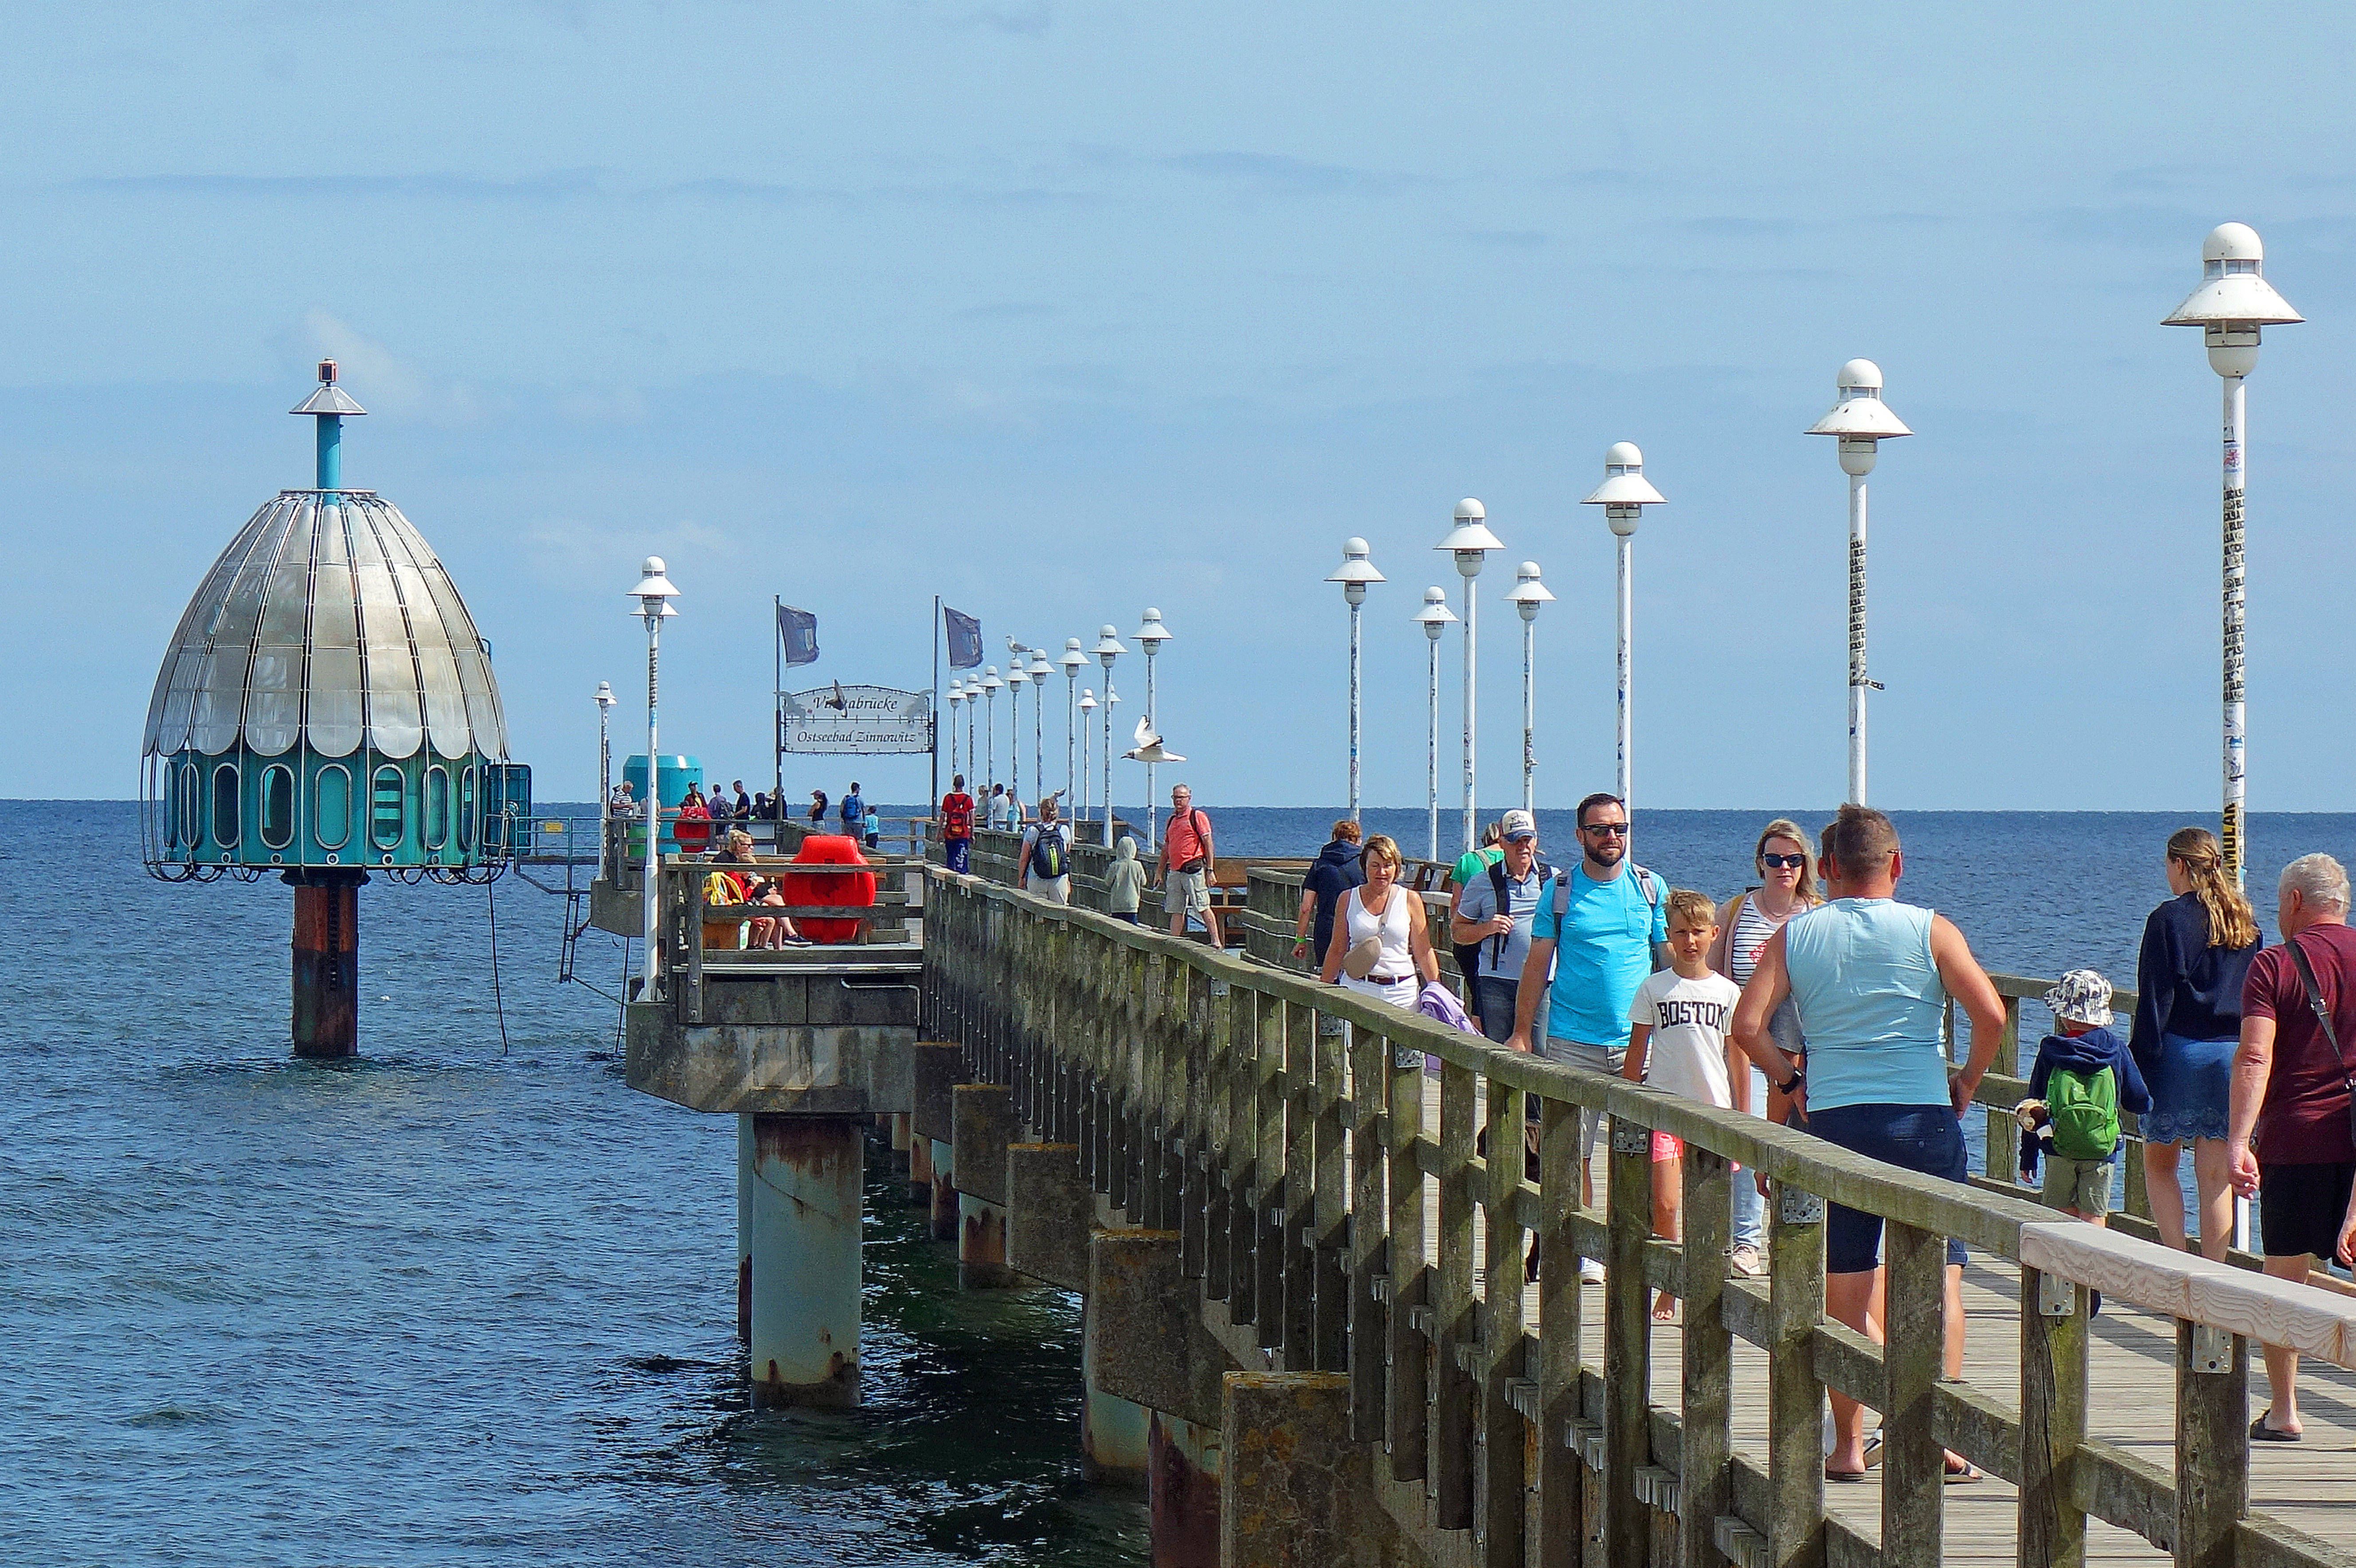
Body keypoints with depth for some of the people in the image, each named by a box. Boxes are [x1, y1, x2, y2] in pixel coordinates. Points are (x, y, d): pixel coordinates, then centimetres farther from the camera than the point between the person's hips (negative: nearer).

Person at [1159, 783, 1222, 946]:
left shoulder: (1197, 817, -3)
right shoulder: (1172, 820, 19)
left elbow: (1208, 844, -7)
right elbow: (1166, 848, 24)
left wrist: (1210, 870, -14)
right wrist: (1161, 872, 22)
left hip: (1193, 870, -7)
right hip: (1174, 871, 7)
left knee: (1203, 908, -8)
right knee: (1176, 911, 6)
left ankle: (1216, 942, -7)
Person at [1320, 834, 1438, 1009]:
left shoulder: (1410, 900, 6)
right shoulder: (1348, 899, 9)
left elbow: (1423, 953, 8)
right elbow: (1337, 950, 14)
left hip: (1401, 993, 0)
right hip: (1357, 989, 0)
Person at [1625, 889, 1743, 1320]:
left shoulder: (1727, 992, 7)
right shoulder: (1654, 988, 4)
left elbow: (1737, 1056, 10)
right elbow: (1637, 1052, 7)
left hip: (1713, 1108, 1)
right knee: (1665, 1205, -10)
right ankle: (1668, 1290, 2)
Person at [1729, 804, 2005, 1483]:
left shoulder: (1794, 936, 5)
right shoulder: (1930, 931, 0)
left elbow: (1748, 1026, -4)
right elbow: (1990, 1014, -10)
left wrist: (1790, 1079, 10)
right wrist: (1967, 1083, 5)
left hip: (1833, 1120, 2)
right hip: (1924, 1117, -2)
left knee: (1846, 1292, 8)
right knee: (1939, 1280, 3)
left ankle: (1848, 1444, 8)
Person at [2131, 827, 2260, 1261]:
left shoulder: (2170, 918, -8)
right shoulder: (2245, 921, 9)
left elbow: (2155, 998, -10)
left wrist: (2140, 1058, -6)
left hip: (2180, 1051, -4)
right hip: (2234, 1055, 4)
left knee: (2159, 1162, 11)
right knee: (2216, 1175, 7)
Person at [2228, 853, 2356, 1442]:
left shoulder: (2274, 965, -5)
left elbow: (2254, 1057, -16)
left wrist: (2239, 1142, -21)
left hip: (2294, 1139, -2)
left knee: (2285, 1276, 9)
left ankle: (2283, 1411, 12)